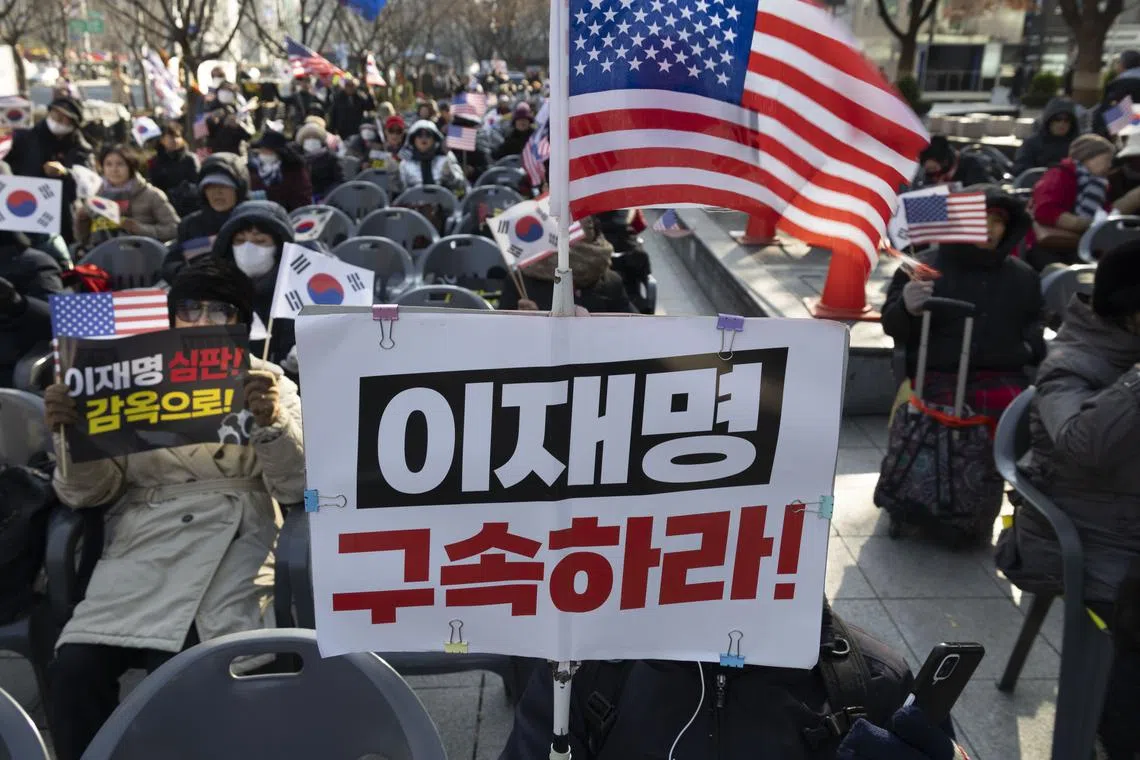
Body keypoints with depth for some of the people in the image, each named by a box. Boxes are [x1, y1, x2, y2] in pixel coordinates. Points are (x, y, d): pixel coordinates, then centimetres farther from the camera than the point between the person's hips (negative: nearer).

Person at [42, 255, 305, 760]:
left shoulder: (269, 384, 12)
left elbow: (296, 487, -1)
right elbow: (87, 493, 11)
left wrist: (271, 422, -20)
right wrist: (68, 433, -10)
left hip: (229, 555, -2)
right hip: (139, 554, 2)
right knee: (72, 671, -20)